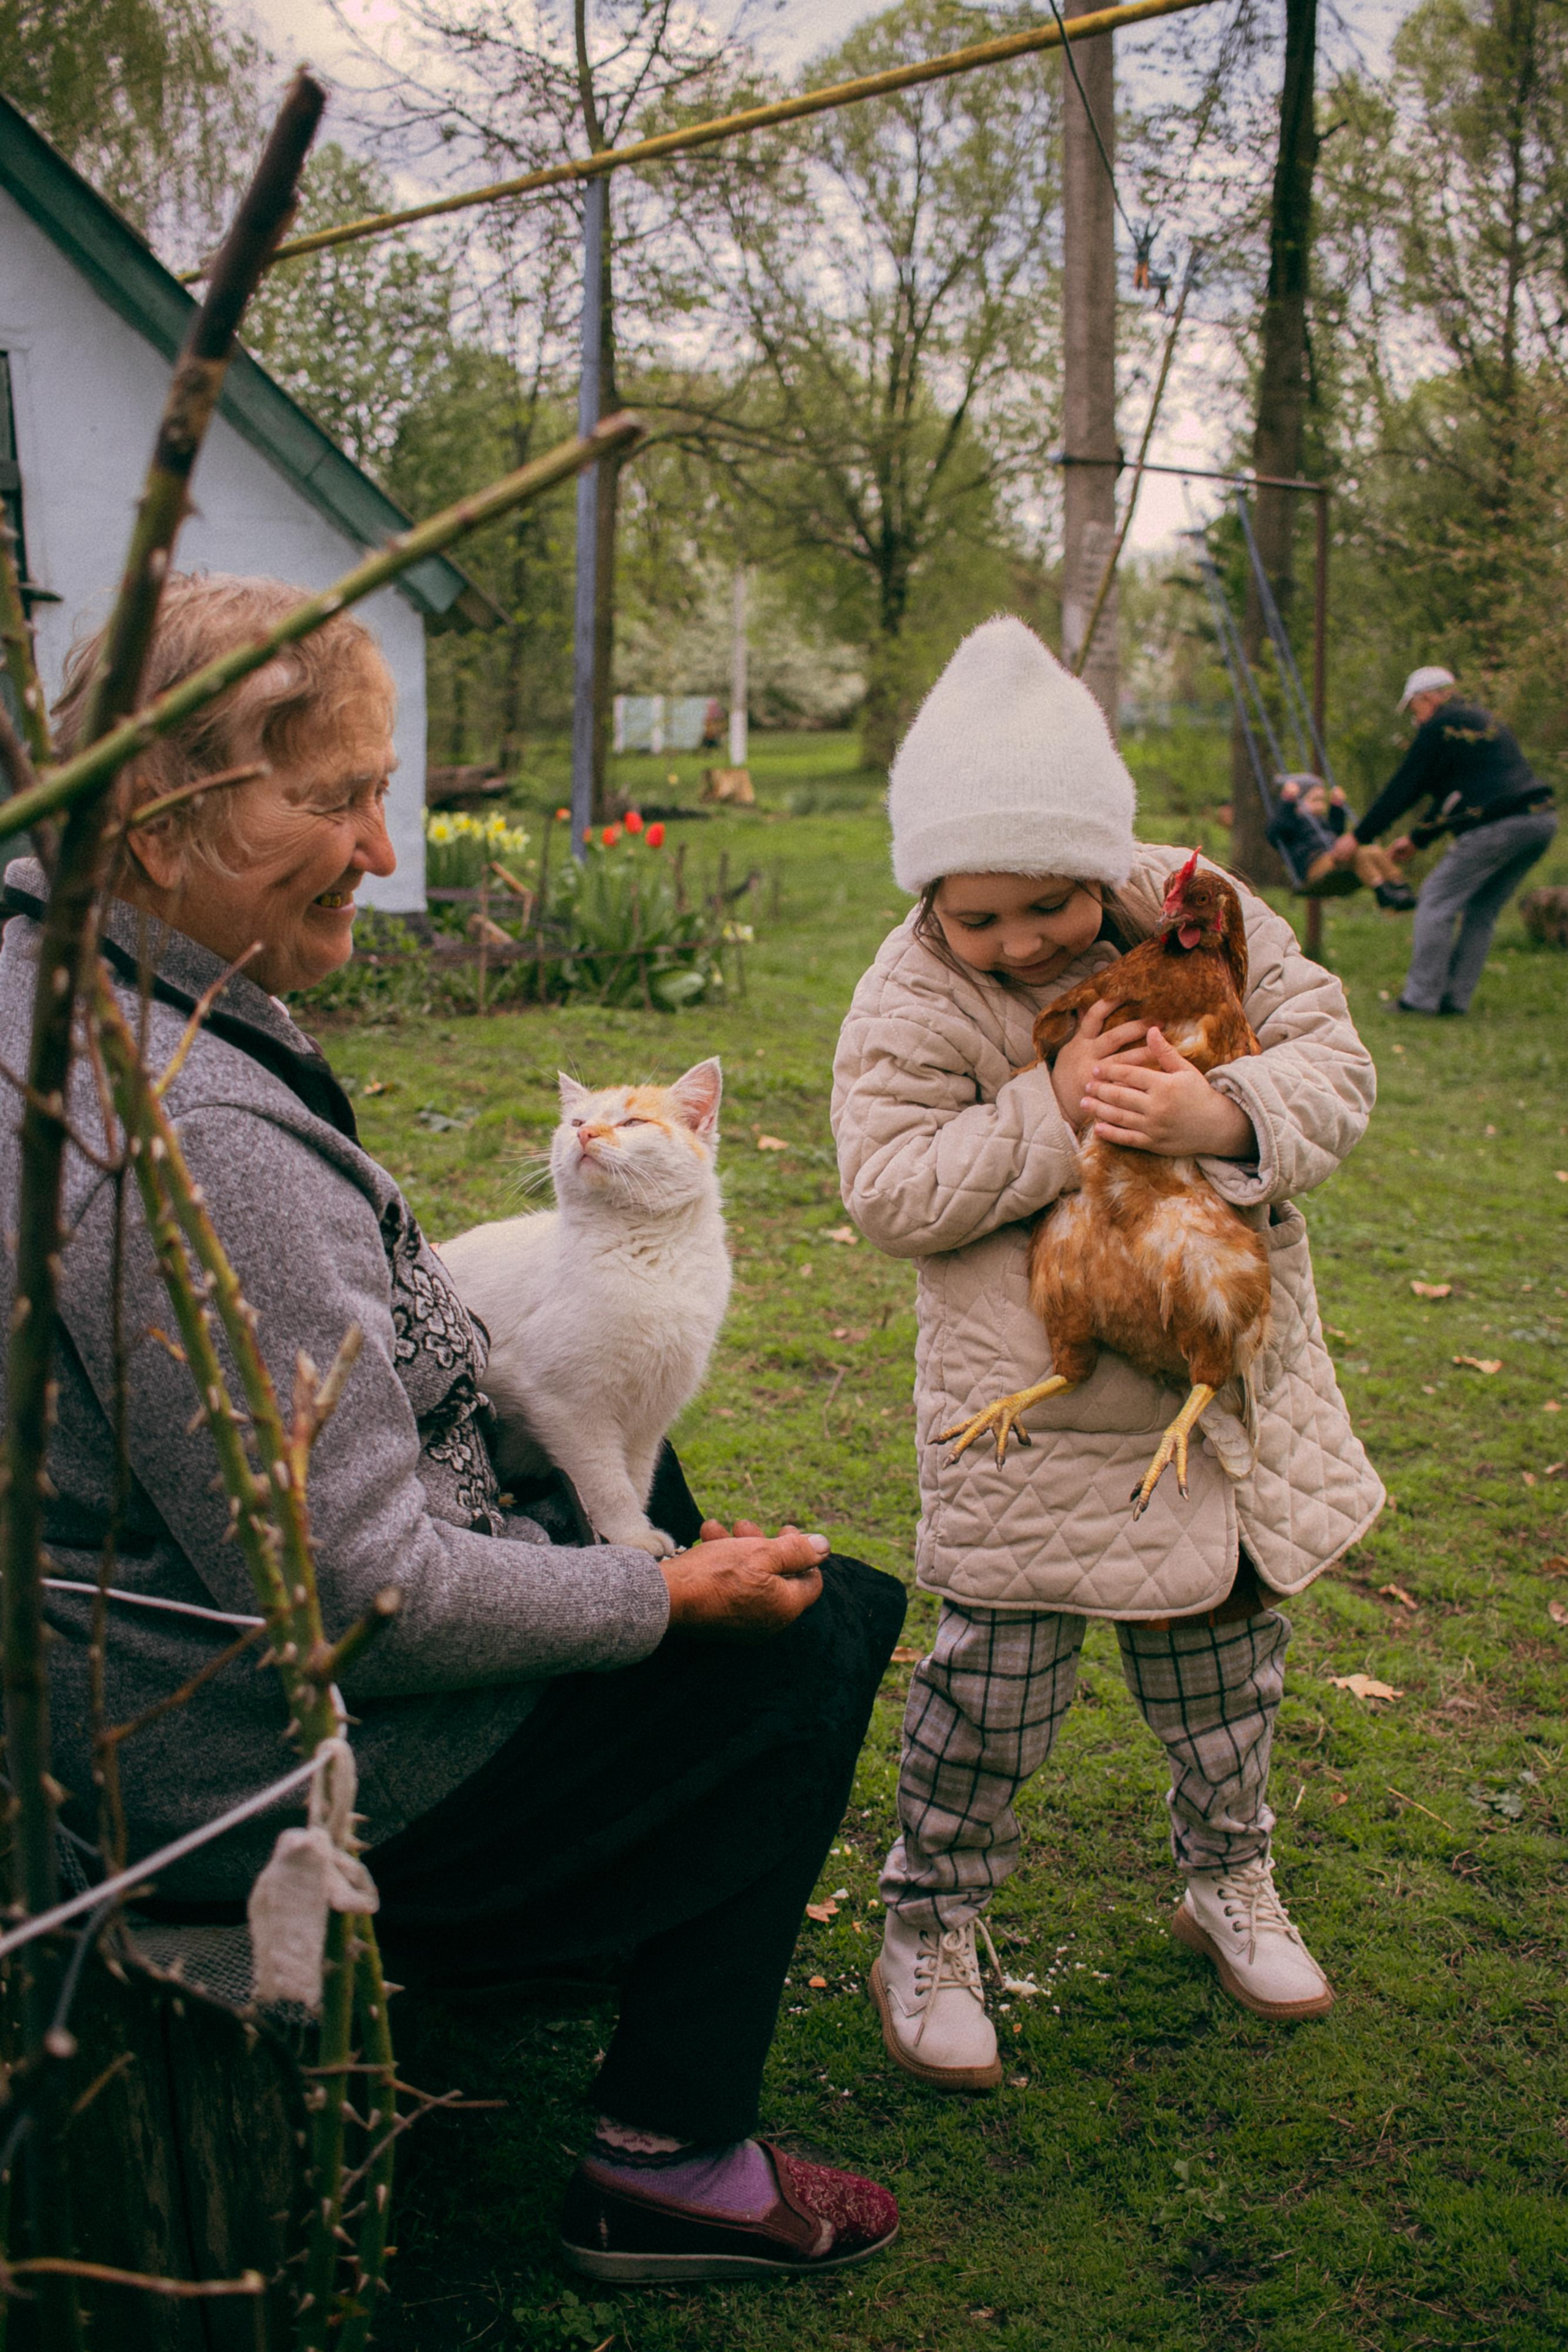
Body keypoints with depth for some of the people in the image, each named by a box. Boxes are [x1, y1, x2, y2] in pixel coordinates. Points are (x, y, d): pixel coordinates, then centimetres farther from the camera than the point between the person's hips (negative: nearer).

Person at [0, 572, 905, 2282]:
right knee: (812, 1635, 1)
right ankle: (664, 2171, 15)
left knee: (630, 1468, 25)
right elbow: (361, 1601, -29)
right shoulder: (188, 1140, -34)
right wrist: (674, 1591, -15)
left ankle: (562, 1929, 40)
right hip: (255, 1778, -10)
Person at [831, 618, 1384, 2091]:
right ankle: (928, 1932, 22)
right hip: (1032, 1414, -4)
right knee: (994, 1681, 2)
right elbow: (887, 1191, -20)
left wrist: (1221, 1112, -28)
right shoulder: (915, 999, -14)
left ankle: (1228, 1882, 44)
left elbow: (1332, 1063, -7)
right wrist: (1049, 1113, -28)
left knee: (1224, 1653, 20)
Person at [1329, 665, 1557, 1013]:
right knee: (1481, 911, 16)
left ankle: (1420, 997, -5)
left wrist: (1359, 837, 8)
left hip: (1498, 827, -9)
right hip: (1542, 821, 9)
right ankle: (1457, 997, 15)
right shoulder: (1488, 722, 29)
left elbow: (1403, 789, 1)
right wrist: (1417, 839, 40)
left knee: (1437, 900, -2)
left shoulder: (1441, 726, 1)